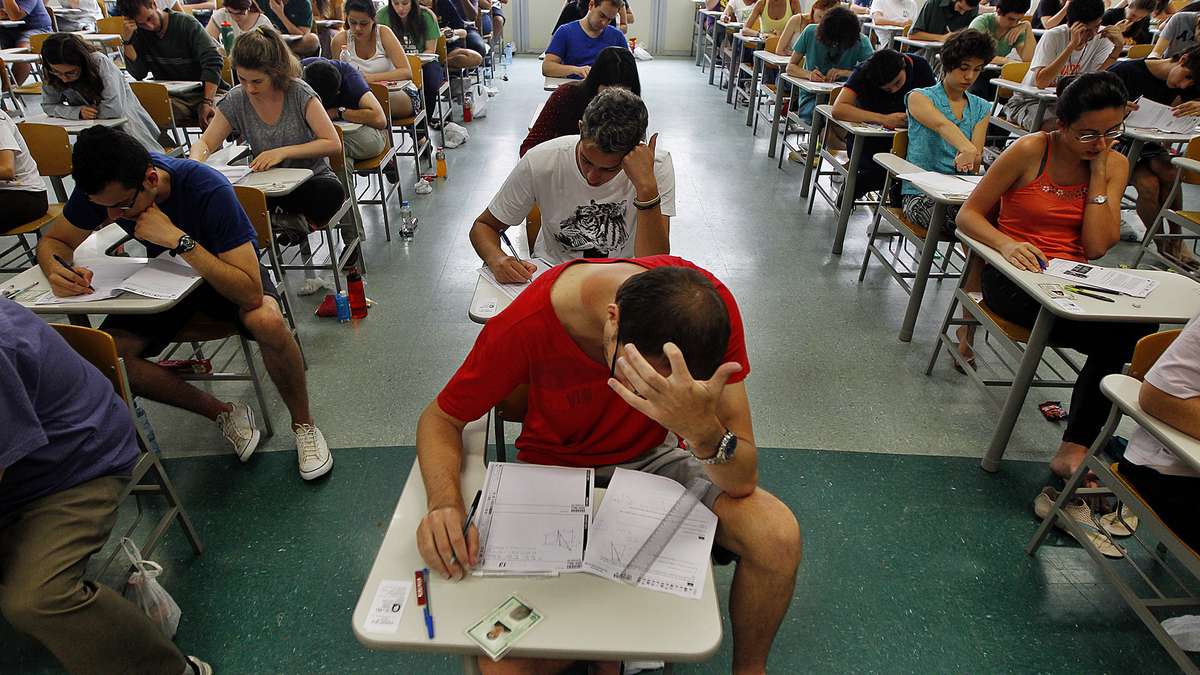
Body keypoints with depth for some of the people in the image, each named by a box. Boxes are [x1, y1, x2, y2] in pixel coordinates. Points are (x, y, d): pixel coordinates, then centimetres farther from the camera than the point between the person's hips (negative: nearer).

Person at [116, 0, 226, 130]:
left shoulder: (186, 23, -3)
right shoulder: (139, 33, 9)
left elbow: (213, 62, -13)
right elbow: (139, 74, 2)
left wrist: (207, 102, -23)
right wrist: (127, 41, -11)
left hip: (203, 91, -3)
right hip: (172, 98, 3)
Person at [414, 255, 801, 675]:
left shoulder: (707, 307, -25)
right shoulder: (526, 325, -28)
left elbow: (742, 481, -23)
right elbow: (441, 418, -11)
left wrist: (705, 429, -45)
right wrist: (445, 502, -31)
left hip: (654, 457, 2)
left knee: (778, 537, -23)